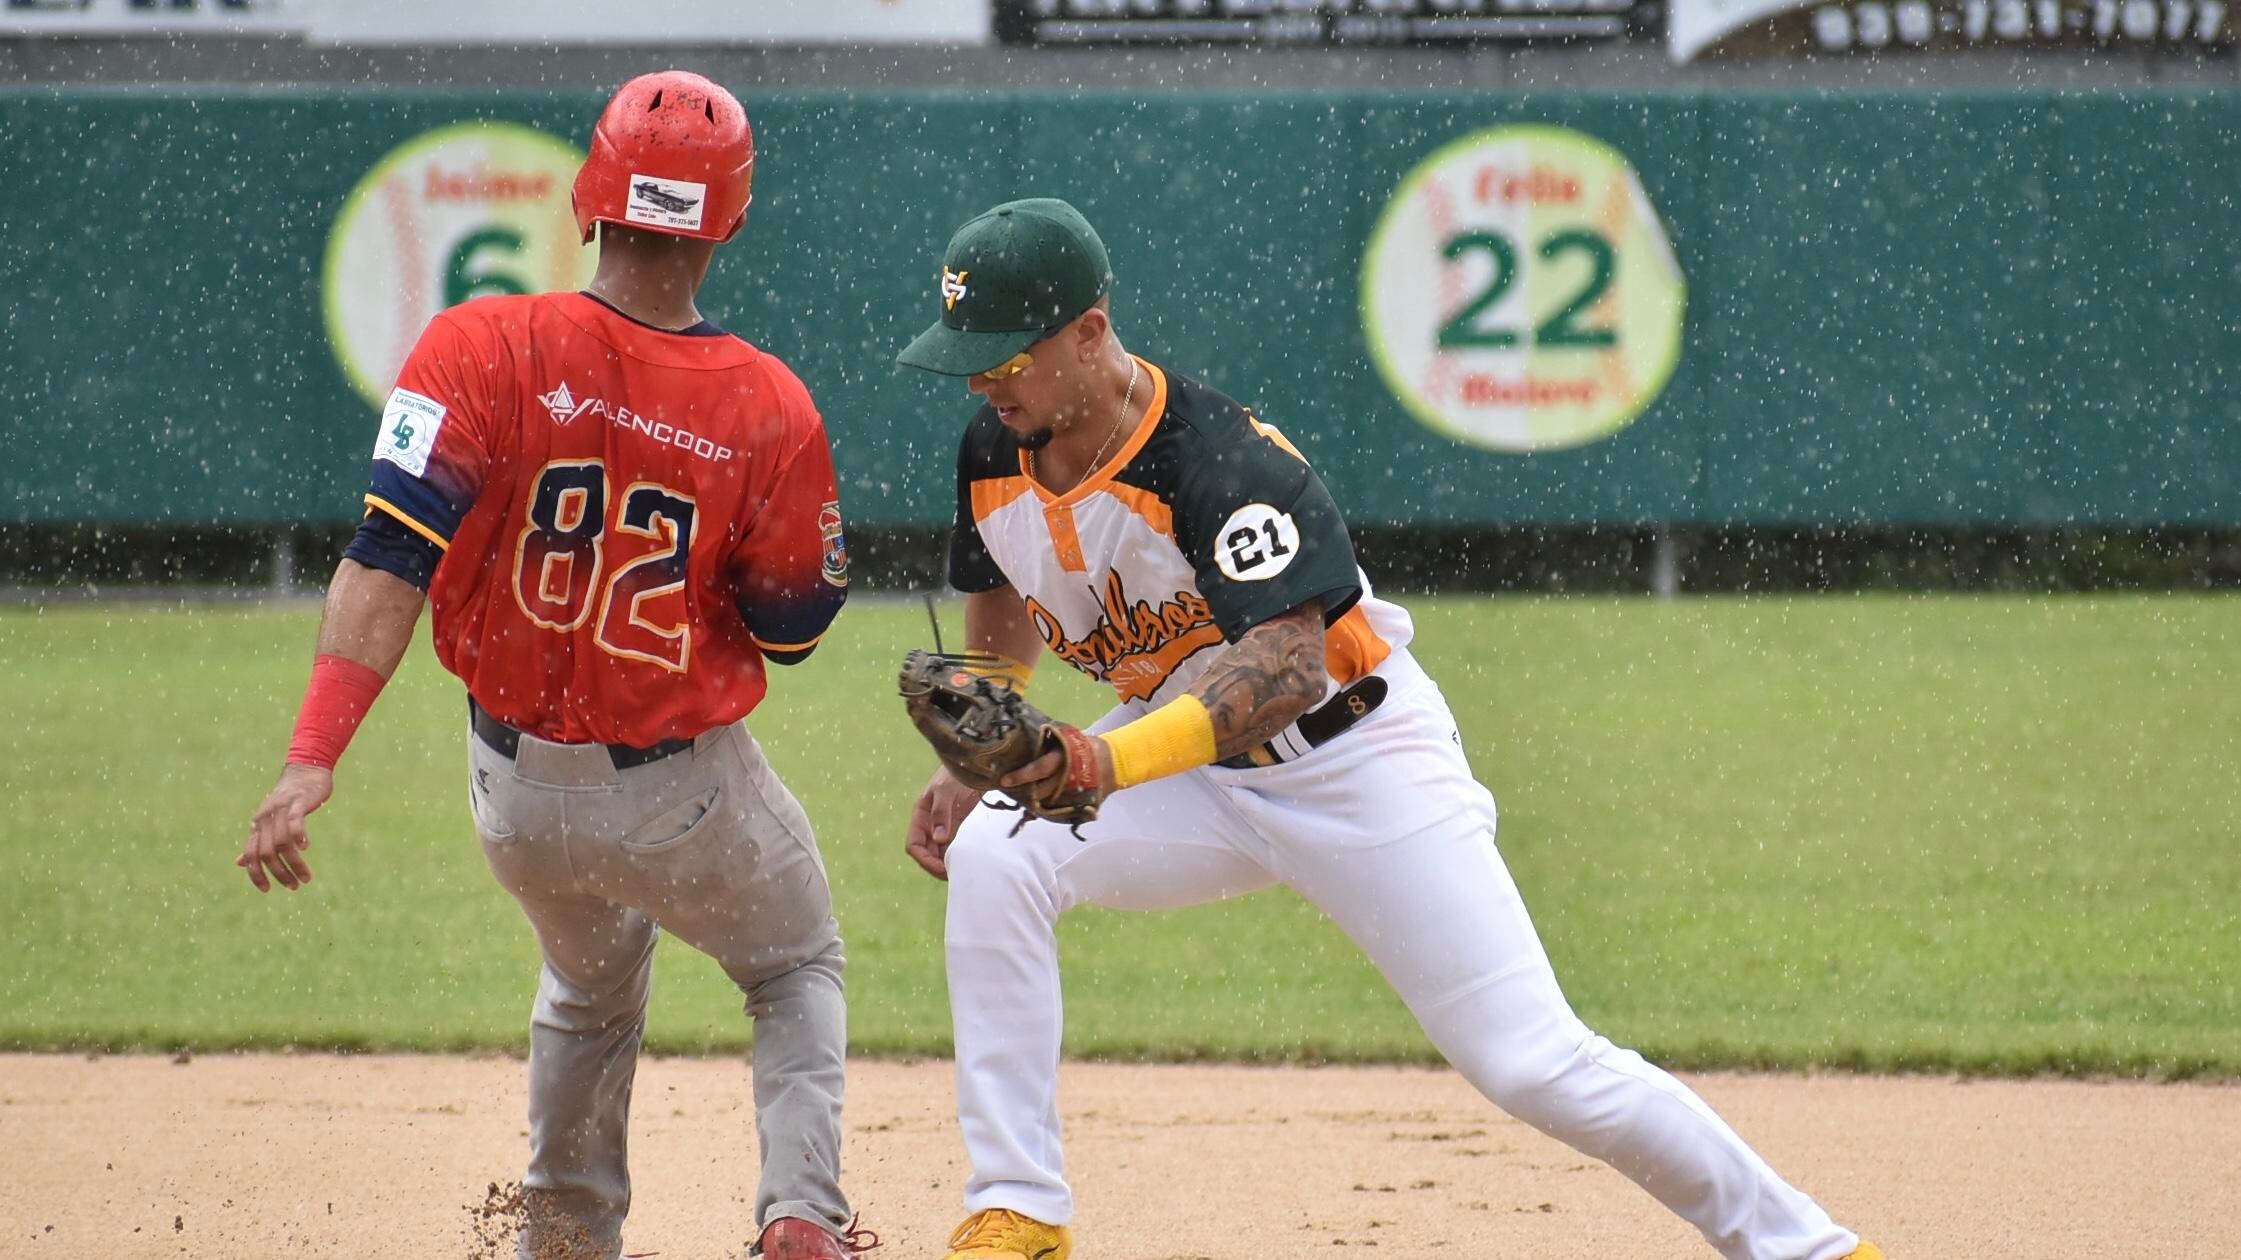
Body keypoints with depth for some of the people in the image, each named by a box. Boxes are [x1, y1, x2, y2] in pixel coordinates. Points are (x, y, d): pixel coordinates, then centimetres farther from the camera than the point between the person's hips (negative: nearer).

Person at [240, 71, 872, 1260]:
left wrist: (312, 760, -31)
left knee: (591, 984, 33)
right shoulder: (770, 411, -16)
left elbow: (391, 556, -26)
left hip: (517, 789, 2)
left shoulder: (486, 348, -17)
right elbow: (791, 629, -3)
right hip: (685, 793, -2)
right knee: (797, 971, 25)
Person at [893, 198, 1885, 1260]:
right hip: (1194, 769, 6)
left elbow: (1285, 667, -41)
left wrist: (1113, 761, -54)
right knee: (992, 856, -20)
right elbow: (1003, 606, 17)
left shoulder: (1221, 458, -28)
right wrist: (968, 763, 5)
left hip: (1352, 759, -6)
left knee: (1533, 1064, -11)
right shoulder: (993, 453, -5)